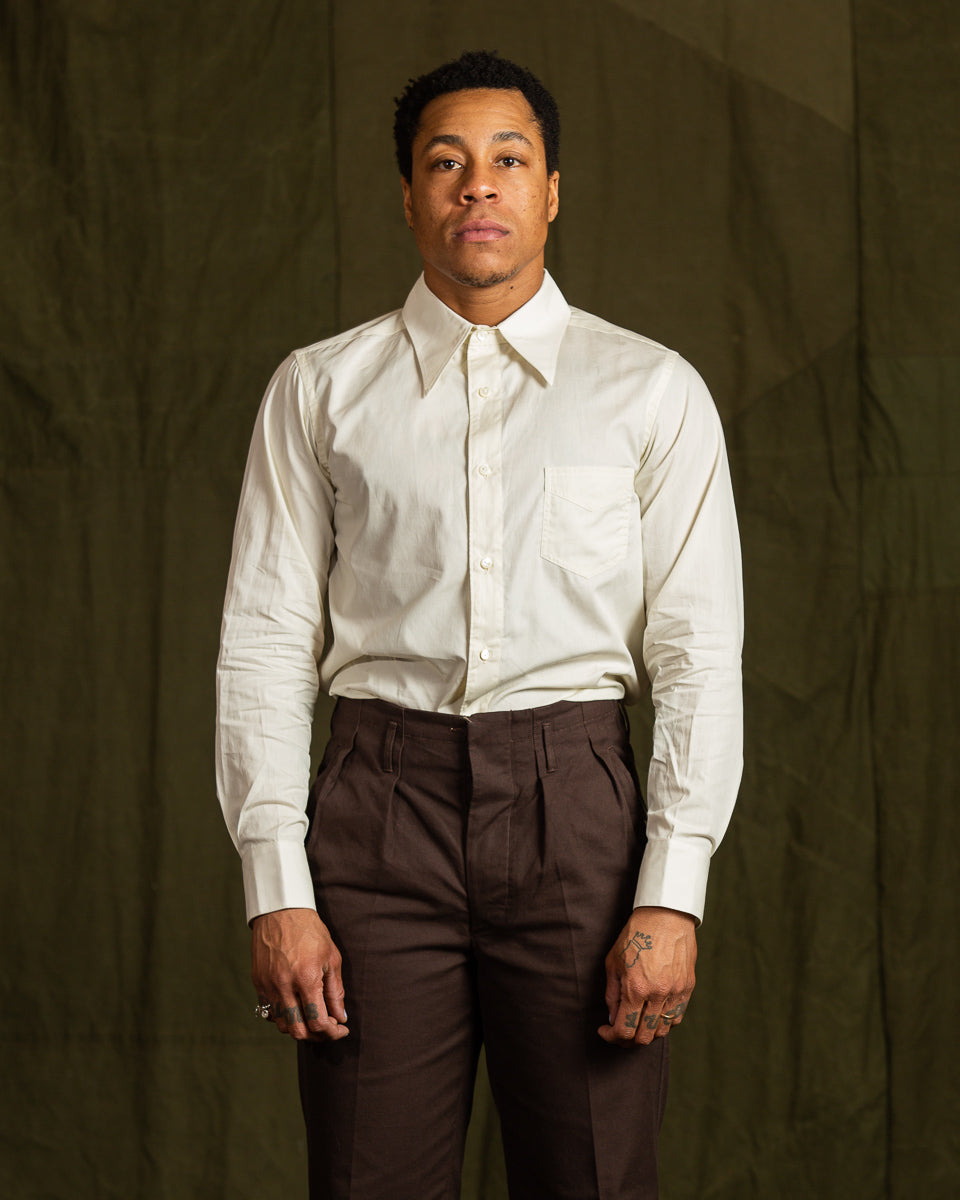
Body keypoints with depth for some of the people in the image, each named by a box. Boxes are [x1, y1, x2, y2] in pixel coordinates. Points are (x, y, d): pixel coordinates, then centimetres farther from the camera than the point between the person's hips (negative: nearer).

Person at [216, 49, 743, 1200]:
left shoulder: (652, 390, 7)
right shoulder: (319, 389, 9)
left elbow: (700, 652, 2)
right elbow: (266, 642, 5)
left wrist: (671, 896, -7)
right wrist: (276, 890, -4)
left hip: (575, 803, 0)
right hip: (380, 803, 0)